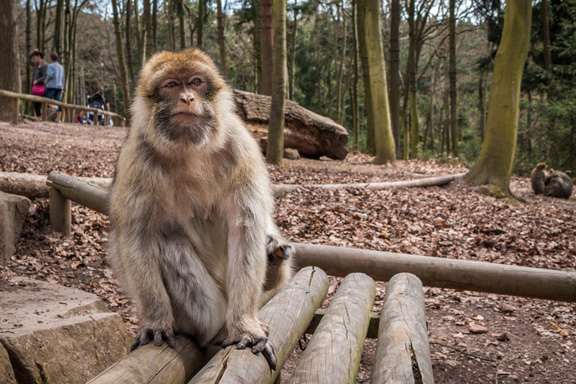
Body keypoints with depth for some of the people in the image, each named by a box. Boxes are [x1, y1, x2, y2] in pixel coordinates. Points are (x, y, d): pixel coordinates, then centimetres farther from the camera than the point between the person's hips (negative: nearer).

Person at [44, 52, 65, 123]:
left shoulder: (50, 65, -2)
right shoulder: (61, 67, 17)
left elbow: (50, 75, -15)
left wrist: (46, 81, 2)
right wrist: (62, 89, 16)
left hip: (51, 86, -6)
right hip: (59, 87, 6)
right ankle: (58, 119, -8)